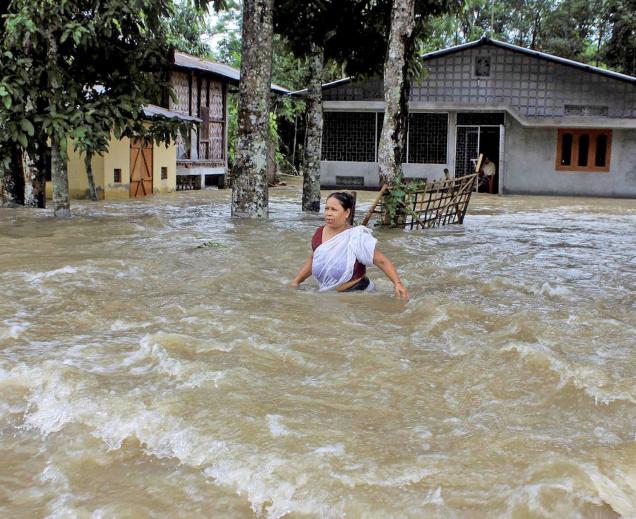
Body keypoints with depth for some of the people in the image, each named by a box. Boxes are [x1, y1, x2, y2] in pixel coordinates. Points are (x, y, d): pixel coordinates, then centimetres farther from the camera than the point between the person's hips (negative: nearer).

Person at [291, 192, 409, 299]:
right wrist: (296, 281, 13)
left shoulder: (357, 238, -19)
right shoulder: (319, 233, -1)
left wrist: (397, 283, -30)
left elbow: (382, 261, -18)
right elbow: (313, 259, 17)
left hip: (356, 294, -5)